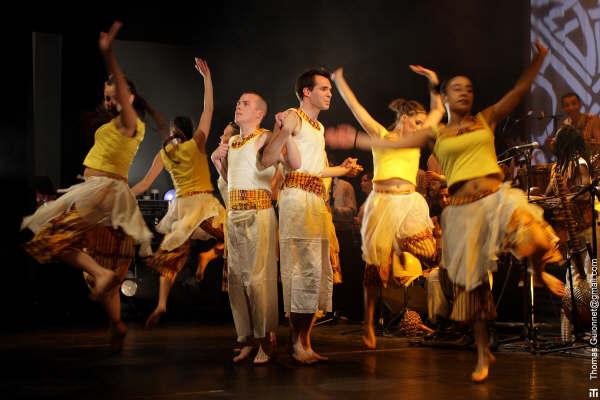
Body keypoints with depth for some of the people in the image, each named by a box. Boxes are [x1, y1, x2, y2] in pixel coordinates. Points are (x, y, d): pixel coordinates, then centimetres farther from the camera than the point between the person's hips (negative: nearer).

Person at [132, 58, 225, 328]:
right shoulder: (196, 143, 1)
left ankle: (161, 304, -5)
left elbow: (144, 184, 6)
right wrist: (207, 77, 7)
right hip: (203, 203, -3)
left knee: (171, 255, 5)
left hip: (180, 205, 3)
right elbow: (208, 109, 3)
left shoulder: (163, 154, 8)